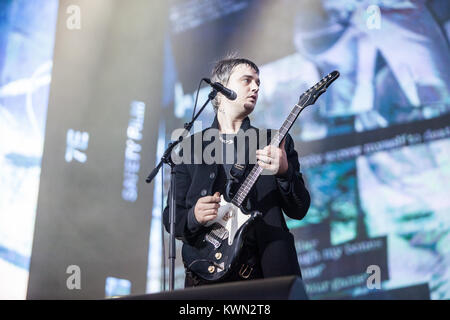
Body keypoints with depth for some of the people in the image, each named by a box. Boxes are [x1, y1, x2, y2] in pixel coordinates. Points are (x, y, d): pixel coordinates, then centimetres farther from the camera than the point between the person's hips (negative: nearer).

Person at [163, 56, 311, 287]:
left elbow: (299, 210, 5)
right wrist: (194, 217, -12)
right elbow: (171, 217, 9)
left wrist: (284, 172, -13)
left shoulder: (276, 142, 11)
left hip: (265, 269, 0)